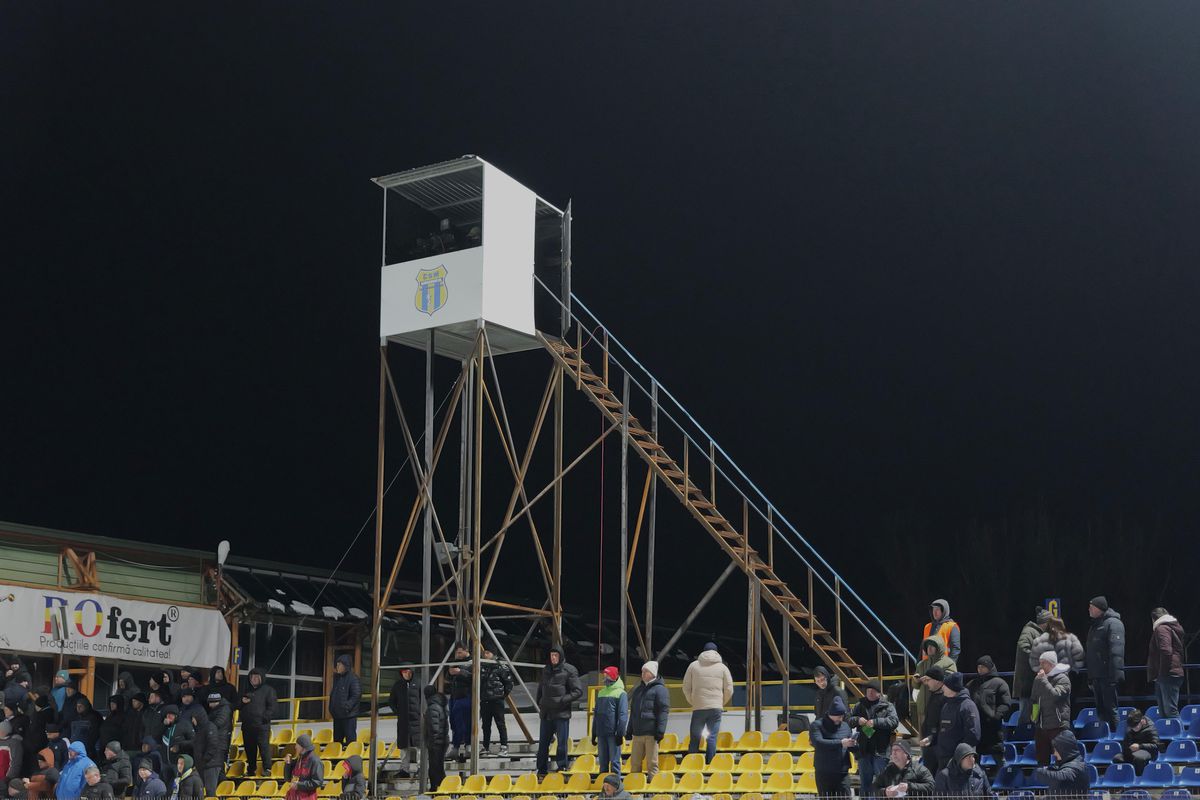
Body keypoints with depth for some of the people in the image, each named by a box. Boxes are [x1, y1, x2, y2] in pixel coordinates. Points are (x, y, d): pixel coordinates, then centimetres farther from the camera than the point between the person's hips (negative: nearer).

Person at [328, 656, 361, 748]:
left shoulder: (353, 678, -12)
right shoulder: (337, 678, 13)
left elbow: (356, 696, -16)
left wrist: (346, 707, -20)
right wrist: (331, 708, 11)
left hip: (349, 715, -8)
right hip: (337, 715, 8)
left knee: (350, 738, -4)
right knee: (337, 739, 13)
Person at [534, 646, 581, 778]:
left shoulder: (569, 671, -5)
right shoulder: (545, 670, 12)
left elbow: (578, 691, -8)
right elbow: (540, 689, 23)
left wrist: (563, 700, -14)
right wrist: (539, 704, 11)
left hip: (562, 713, -5)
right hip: (546, 713, 5)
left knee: (562, 743, -1)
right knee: (543, 744, 9)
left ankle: (562, 768, 9)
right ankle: (541, 771, 17)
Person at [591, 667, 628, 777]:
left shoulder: (620, 693, -3)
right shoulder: (601, 693, 16)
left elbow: (623, 715, -9)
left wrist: (620, 733, -15)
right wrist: (594, 733, 17)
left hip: (613, 733, -6)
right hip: (601, 734, 6)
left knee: (614, 761, -4)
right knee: (602, 762, 10)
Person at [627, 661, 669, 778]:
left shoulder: (659, 689, -2)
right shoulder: (638, 689, 20)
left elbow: (663, 711, -8)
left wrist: (660, 731, -14)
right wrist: (629, 730, 20)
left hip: (651, 733, -7)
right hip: (637, 733, 7)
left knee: (652, 762, -4)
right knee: (635, 762, 7)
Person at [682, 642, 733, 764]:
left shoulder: (693, 666, 7)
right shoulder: (722, 667, 6)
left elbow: (686, 687, 8)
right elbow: (729, 690, 5)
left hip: (698, 708, 0)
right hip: (716, 708, 0)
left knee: (695, 738, 4)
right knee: (712, 737, 0)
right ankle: (709, 764, -5)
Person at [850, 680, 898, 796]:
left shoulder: (887, 706, 1)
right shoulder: (859, 706, 13)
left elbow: (894, 721, -12)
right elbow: (848, 720, 11)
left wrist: (876, 722, -22)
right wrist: (857, 720, -11)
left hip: (881, 751, -4)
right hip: (864, 750, 4)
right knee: (865, 782, 11)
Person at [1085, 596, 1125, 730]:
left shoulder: (1113, 623, -10)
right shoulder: (1095, 626, 19)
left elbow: (1116, 650, -19)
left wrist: (1115, 674, -26)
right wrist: (1090, 677, 19)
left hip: (1107, 676, -9)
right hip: (1096, 676, 9)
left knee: (1110, 708, -6)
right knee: (1101, 710, 12)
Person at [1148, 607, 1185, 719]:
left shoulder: (1161, 629, -7)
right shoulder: (1175, 628, 23)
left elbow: (1166, 651, -21)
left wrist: (1162, 672, -16)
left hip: (1167, 675, -10)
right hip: (1175, 673, 10)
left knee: (1170, 710, -13)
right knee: (1163, 711, 12)